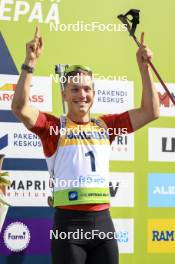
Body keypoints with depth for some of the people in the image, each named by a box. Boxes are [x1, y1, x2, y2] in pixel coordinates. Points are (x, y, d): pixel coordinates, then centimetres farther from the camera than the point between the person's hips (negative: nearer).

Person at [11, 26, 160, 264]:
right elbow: (20, 108, -16)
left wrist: (144, 66, 5)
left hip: (102, 222, 4)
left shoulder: (105, 125, 11)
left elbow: (151, 111, 11)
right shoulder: (54, 127, 0)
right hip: (69, 222, -4)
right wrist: (30, 62, -21)